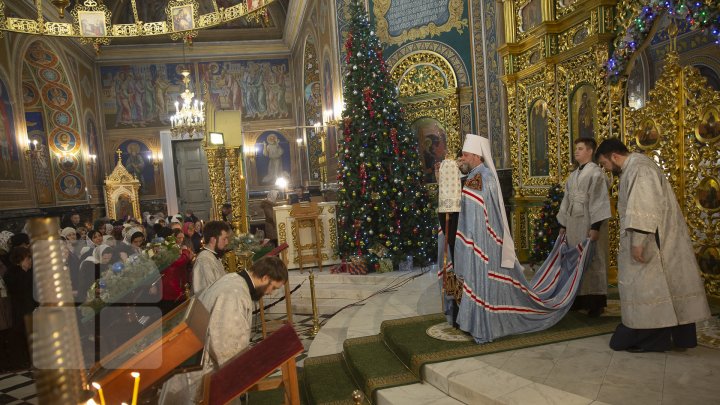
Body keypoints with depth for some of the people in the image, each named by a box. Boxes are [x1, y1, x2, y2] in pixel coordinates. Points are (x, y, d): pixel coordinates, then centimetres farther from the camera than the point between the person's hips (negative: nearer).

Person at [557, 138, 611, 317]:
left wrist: (595, 227, -19)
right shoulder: (573, 175, 14)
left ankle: (596, 302, 8)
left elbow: (599, 201, -14)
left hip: (588, 223, -7)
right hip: (573, 223, 7)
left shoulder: (595, 172, -8)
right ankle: (580, 298, 18)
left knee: (591, 261, -1)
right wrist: (563, 224, 14)